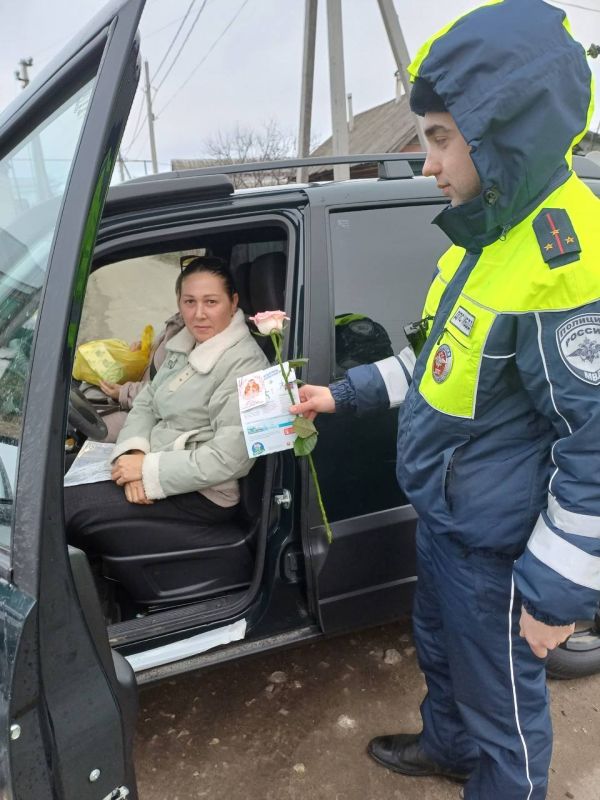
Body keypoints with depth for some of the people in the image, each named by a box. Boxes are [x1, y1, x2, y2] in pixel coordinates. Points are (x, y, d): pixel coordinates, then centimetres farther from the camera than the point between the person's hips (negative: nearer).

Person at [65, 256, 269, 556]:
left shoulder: (244, 363, -19)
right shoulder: (185, 344, 8)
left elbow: (228, 459, -24)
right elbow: (146, 402, 9)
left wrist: (148, 469, -18)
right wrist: (133, 453, -11)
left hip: (202, 494, -8)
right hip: (162, 468, 8)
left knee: (64, 506, -14)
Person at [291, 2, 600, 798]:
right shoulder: (487, 231, 2)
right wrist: (345, 394, 9)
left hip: (496, 546, -9)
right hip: (442, 517, 9)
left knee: (500, 696, 17)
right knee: (440, 648, 30)